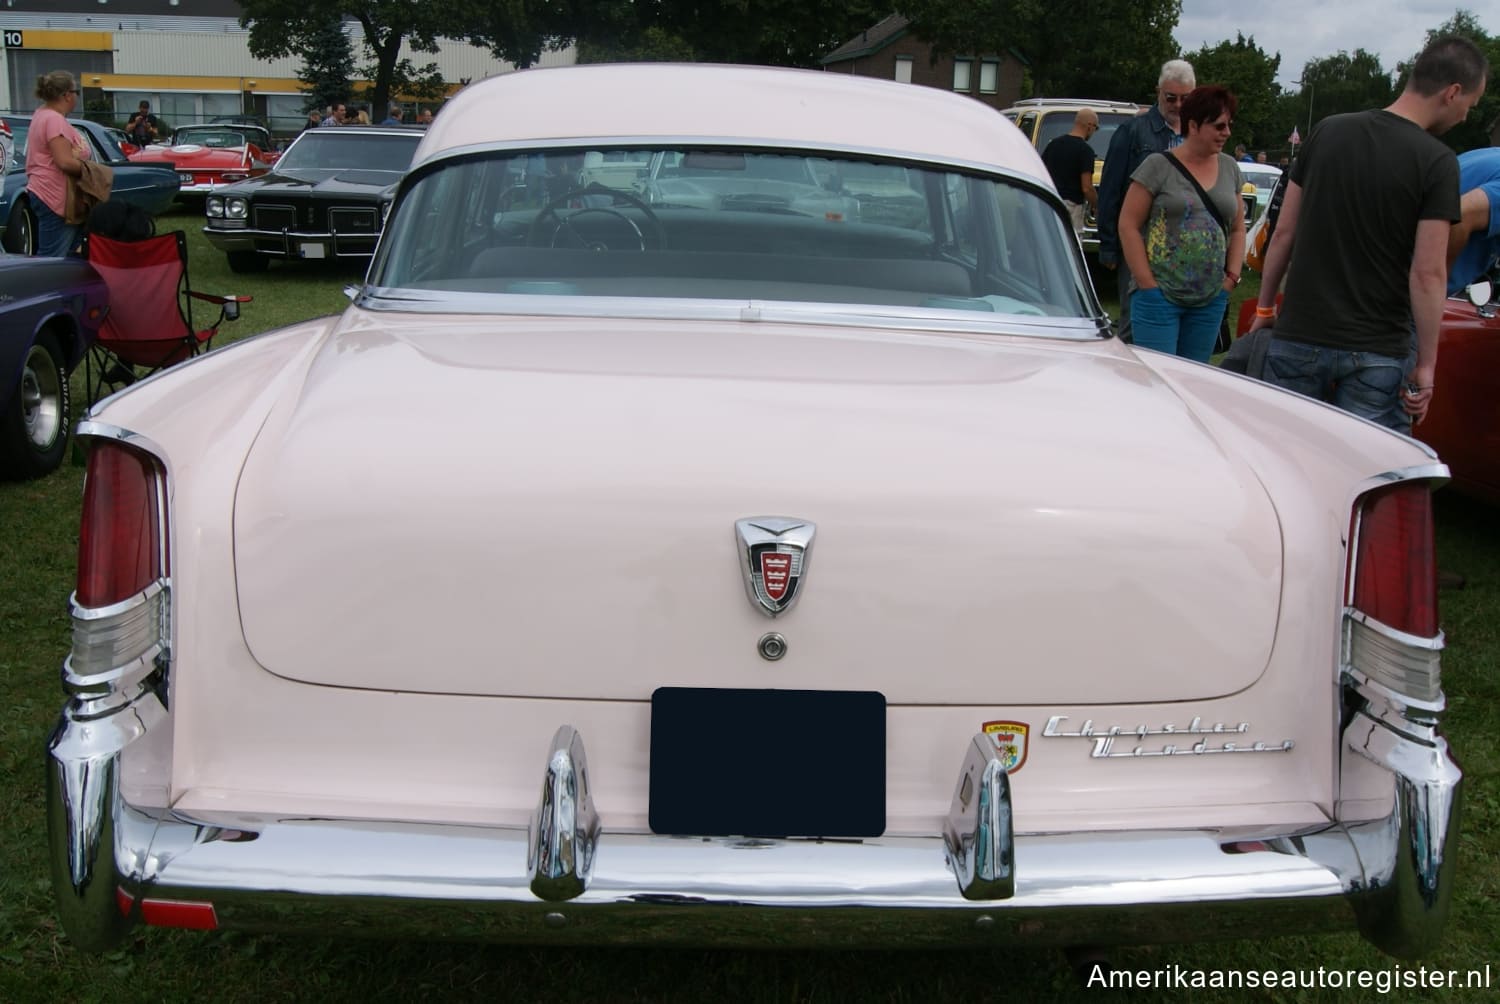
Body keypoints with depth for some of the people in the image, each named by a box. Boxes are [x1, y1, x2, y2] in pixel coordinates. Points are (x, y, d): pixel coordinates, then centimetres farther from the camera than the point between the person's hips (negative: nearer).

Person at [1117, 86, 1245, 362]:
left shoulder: (1230, 168, 13)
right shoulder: (1159, 166, -3)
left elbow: (1238, 228, 19)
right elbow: (1128, 226, -6)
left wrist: (1231, 277, 6)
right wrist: (1148, 285, -10)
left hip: (1211, 300, 5)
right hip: (1160, 295, -5)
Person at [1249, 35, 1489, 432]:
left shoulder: (1326, 132, 4)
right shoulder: (1437, 163, -10)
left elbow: (1284, 233, 7)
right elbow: (1428, 273, -13)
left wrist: (1265, 307, 17)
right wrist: (1426, 365, -8)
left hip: (1297, 339, 4)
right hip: (1377, 354, -4)